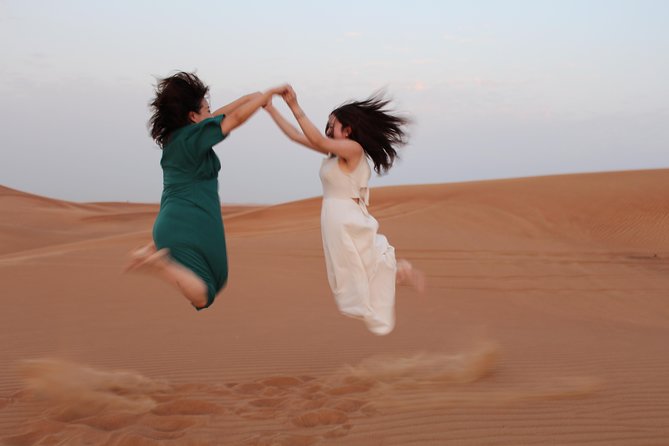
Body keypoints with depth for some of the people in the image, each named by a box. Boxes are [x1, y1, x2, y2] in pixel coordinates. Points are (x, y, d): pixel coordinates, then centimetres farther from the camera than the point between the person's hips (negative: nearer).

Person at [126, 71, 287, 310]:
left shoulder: (174, 135, 9)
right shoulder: (192, 136, -14)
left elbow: (220, 115, 17)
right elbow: (237, 117, -12)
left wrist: (252, 96, 17)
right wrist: (267, 93, 1)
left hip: (172, 221, 8)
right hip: (191, 226, -8)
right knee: (202, 297, -5)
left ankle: (149, 252, 13)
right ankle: (160, 264, -25)